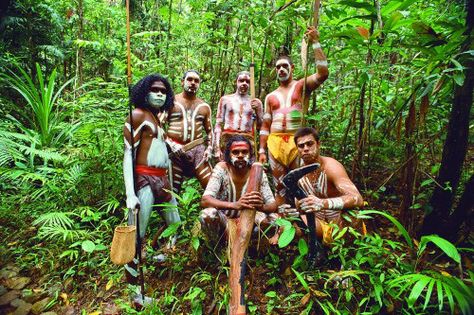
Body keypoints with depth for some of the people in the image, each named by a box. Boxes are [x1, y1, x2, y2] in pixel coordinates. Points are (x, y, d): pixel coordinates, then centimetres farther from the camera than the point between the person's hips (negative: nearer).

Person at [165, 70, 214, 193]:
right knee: (171, 190, 6)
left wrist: (209, 148, 2)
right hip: (174, 151, -1)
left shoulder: (204, 106, 14)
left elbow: (209, 131, 18)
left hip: (198, 150, 2)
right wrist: (171, 144, -13)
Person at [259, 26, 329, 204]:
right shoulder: (271, 97, 17)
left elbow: (323, 73, -10)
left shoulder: (302, 86, 9)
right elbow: (265, 126, 15)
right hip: (275, 142, 3)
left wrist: (315, 42, -9)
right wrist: (262, 151, 8)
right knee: (280, 187, 8)